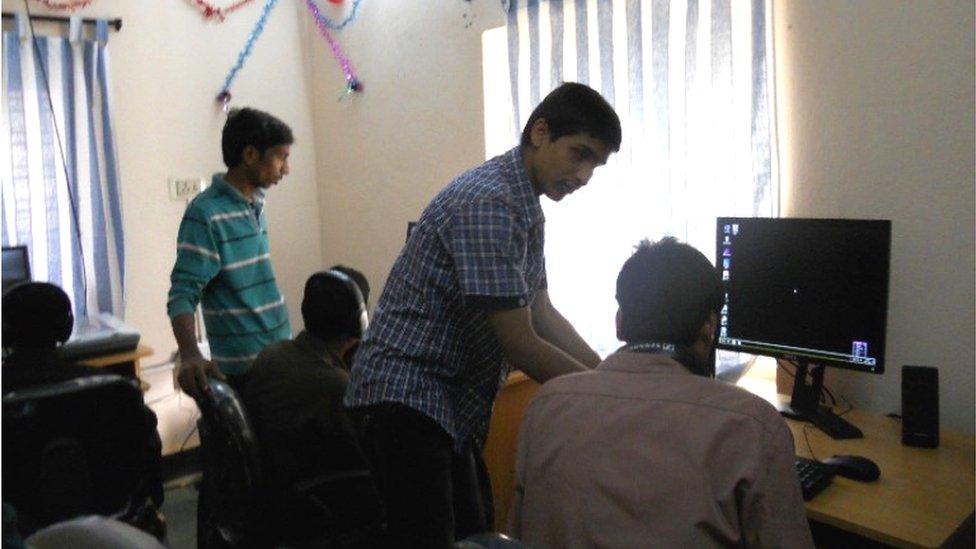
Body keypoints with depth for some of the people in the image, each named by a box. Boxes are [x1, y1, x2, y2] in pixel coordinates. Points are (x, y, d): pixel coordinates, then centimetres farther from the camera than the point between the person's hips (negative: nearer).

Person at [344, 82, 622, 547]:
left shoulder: (525, 207, 9)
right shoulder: (489, 203, -23)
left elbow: (542, 313, 13)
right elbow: (520, 344, -23)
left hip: (452, 401, 10)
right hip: (407, 398, -10)